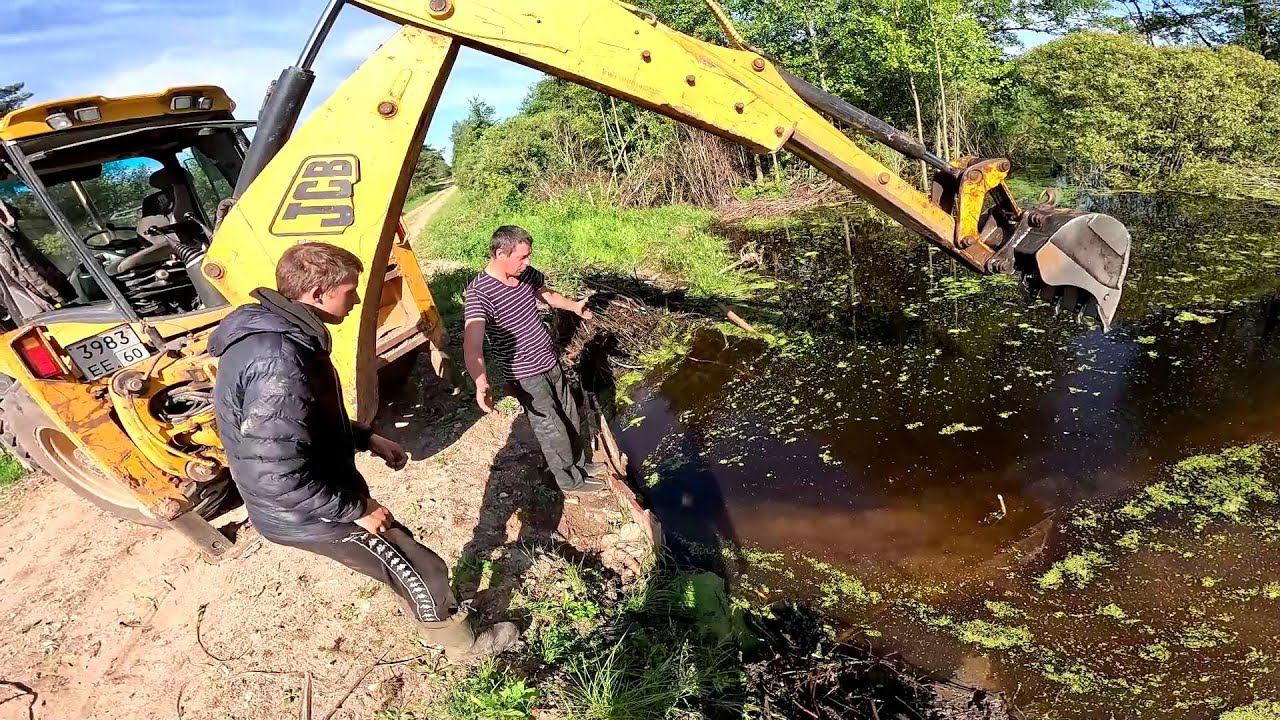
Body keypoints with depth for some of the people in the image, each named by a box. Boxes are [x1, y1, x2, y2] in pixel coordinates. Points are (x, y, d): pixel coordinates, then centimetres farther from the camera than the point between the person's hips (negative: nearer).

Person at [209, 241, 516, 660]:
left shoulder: (275, 330, 0)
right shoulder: (279, 362, -33)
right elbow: (279, 479, -33)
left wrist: (367, 438, 11)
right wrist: (357, 509, -21)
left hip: (323, 491, 10)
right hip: (308, 514, -10)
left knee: (400, 551, 26)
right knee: (423, 571, 5)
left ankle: (432, 621, 49)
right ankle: (463, 644, 29)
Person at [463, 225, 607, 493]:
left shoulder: (527, 274, -5)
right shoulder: (479, 293, -27)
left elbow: (548, 295, 21)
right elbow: (472, 347, -41)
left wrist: (573, 306, 29)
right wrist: (482, 383, -56)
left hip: (550, 362, 7)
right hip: (524, 376, -7)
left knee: (571, 418, 21)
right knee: (553, 431, 4)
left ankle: (579, 463, 44)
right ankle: (570, 479, 28)